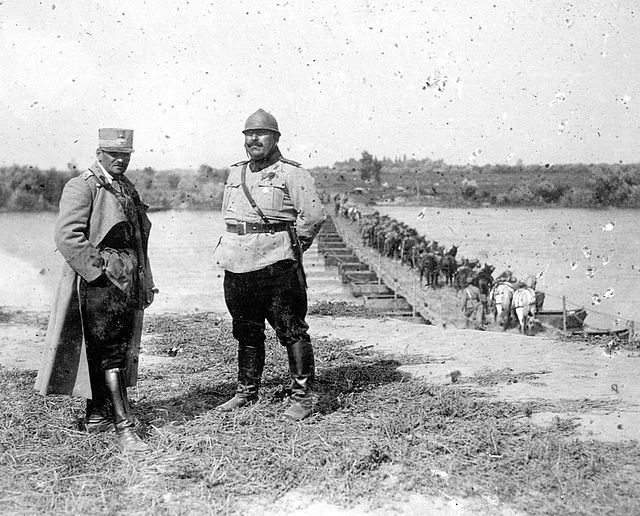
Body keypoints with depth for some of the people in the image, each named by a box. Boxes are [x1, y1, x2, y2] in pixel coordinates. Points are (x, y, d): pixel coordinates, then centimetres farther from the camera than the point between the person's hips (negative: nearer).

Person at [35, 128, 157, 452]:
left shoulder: (128, 189, 18)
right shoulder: (82, 187, -8)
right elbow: (67, 236, -18)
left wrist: (145, 284, 20)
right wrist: (98, 268, -18)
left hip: (128, 282, 8)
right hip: (100, 281, -8)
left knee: (111, 350, 13)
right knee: (111, 352, -8)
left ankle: (96, 414, 25)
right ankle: (123, 426, -7)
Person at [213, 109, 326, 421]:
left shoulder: (291, 174, -5)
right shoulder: (235, 174, 16)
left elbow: (314, 216, -9)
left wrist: (290, 249, -3)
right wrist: (236, 249, 15)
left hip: (276, 267, -6)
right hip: (237, 266, 7)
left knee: (292, 332, -2)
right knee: (246, 333, 16)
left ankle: (301, 397, 5)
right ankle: (247, 391, 28)